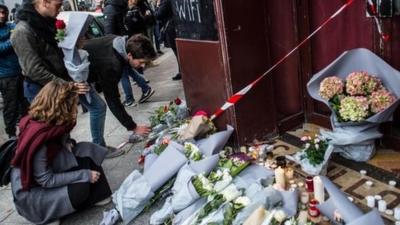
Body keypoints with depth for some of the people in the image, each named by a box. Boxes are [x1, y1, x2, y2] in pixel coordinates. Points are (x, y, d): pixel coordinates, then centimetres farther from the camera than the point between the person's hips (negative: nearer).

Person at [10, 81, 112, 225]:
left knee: (86, 150, -7)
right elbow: (46, 180, -28)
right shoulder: (38, 140, -33)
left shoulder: (52, 123, -8)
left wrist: (66, 143, -11)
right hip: (30, 191, -8)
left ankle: (97, 195, -5)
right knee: (80, 188, -27)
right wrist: (85, 175, -24)